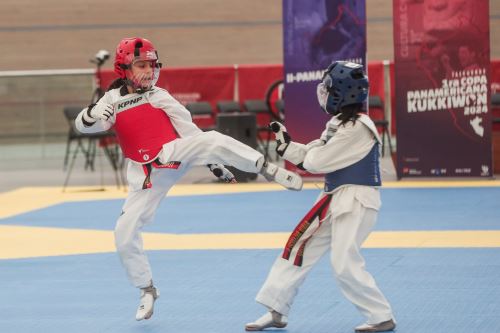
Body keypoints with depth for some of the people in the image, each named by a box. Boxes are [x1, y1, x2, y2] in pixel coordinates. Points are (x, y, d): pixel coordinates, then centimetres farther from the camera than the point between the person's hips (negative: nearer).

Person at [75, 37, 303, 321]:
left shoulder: (160, 97, -2)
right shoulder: (113, 100, -1)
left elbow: (190, 132, 3)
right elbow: (83, 125, -11)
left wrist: (214, 162, 3)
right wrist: (93, 114, -35)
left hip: (174, 155, -2)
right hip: (146, 174, 2)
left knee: (214, 140, -30)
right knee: (125, 231, -2)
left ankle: (268, 170, -20)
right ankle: (147, 290, 16)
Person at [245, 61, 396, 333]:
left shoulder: (358, 127, -21)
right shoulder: (338, 122, 10)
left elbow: (316, 162, -19)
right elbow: (313, 158, 14)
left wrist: (309, 152, 0)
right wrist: (285, 143, 8)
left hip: (357, 201, -10)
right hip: (334, 198, 10)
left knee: (344, 262, -13)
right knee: (299, 247, 10)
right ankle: (276, 311, 19)